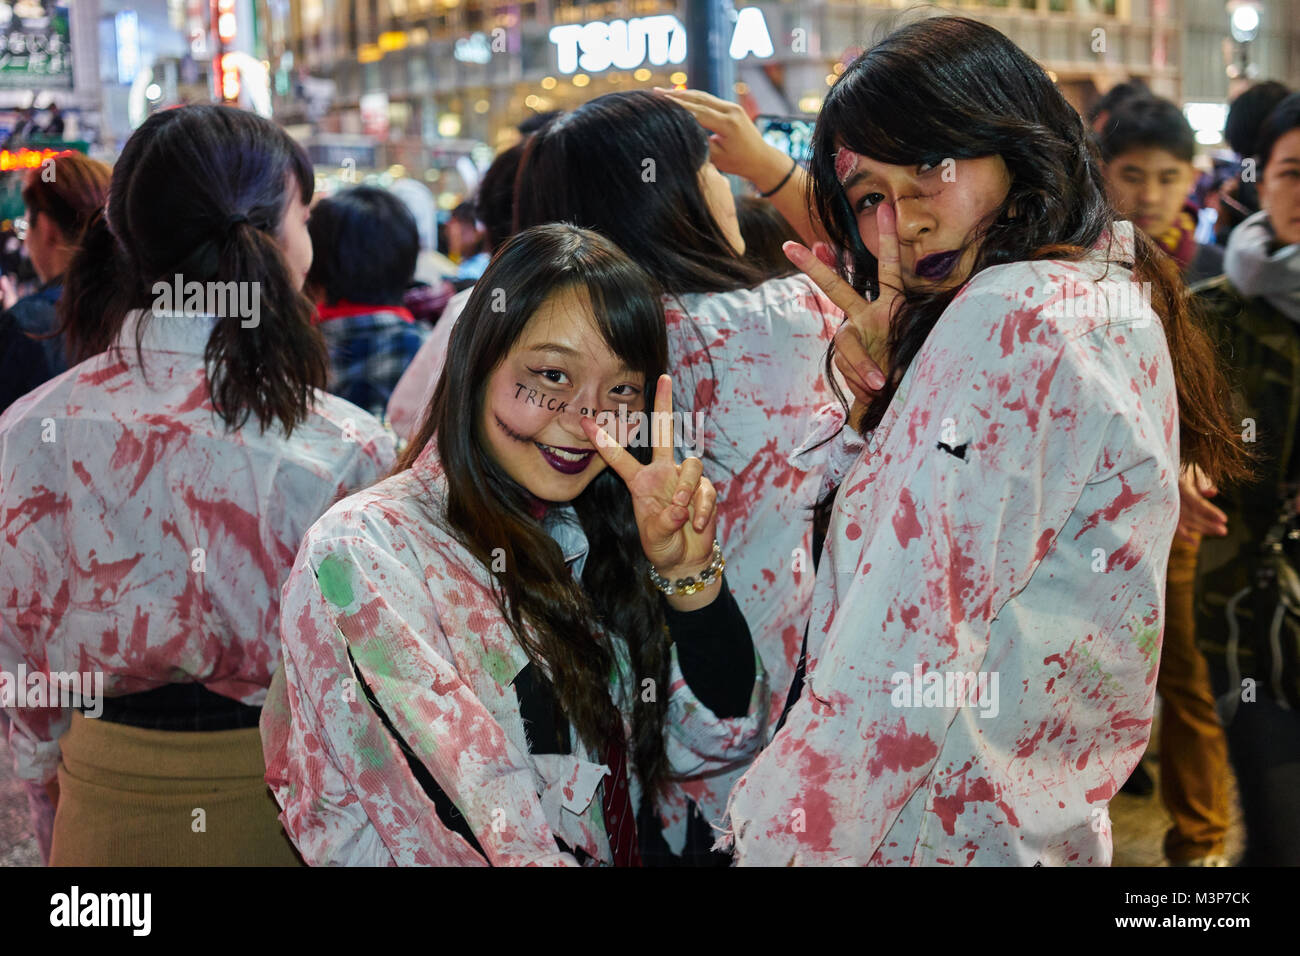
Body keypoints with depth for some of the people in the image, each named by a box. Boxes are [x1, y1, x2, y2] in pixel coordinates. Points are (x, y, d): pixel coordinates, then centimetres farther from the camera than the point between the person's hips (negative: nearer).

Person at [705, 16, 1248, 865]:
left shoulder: (1008, 317, -20)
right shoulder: (1113, 294, 10)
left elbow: (901, 668, -25)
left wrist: (776, 843, -19)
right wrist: (886, 391, 0)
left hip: (937, 830, -9)